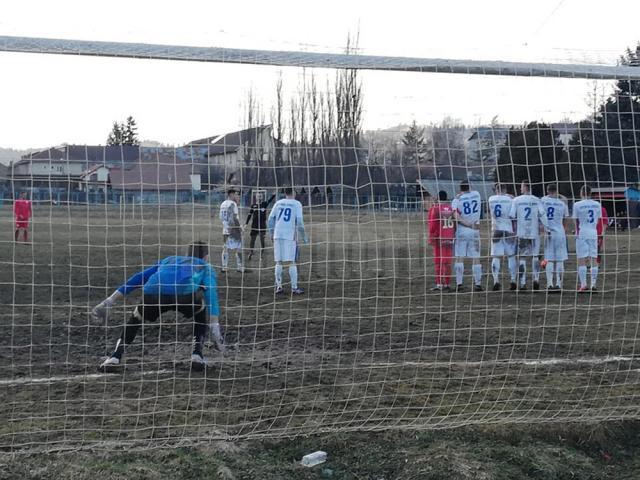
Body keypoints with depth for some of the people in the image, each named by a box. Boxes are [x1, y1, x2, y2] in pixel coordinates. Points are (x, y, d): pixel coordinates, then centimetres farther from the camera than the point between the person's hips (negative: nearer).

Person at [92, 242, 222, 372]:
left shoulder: (168, 260, 42)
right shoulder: (205, 266, 34)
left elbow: (137, 279, 35)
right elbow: (211, 293, 15)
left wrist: (109, 302, 33)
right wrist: (214, 327, 7)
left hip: (153, 292, 2)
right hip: (185, 292, -2)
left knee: (136, 319, 32)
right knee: (202, 315, 31)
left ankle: (115, 357, 16)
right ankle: (196, 355, 16)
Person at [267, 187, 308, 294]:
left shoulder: (278, 203, 11)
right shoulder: (297, 204, 0)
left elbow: (270, 220, 9)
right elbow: (299, 222, -8)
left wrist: (272, 234, 19)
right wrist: (304, 237, 1)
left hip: (277, 236, 4)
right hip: (290, 236, -4)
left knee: (279, 262, 9)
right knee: (292, 263, -1)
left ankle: (278, 286, 9)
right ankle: (294, 288, -1)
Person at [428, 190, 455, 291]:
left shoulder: (435, 208, -7)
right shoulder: (452, 208, 7)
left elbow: (432, 224, -10)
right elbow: (456, 223, 9)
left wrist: (431, 238, -6)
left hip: (439, 238, -4)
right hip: (450, 238, 4)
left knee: (438, 262, 0)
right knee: (448, 262, 10)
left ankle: (439, 284, -5)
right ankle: (447, 284, 12)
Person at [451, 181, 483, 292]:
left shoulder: (456, 200, -5)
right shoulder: (477, 195, 2)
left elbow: (456, 216, -17)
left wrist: (469, 224, -15)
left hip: (461, 231, -2)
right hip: (474, 232, 2)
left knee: (459, 258, 2)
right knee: (476, 258, 6)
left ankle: (459, 284, -2)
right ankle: (478, 284, 6)